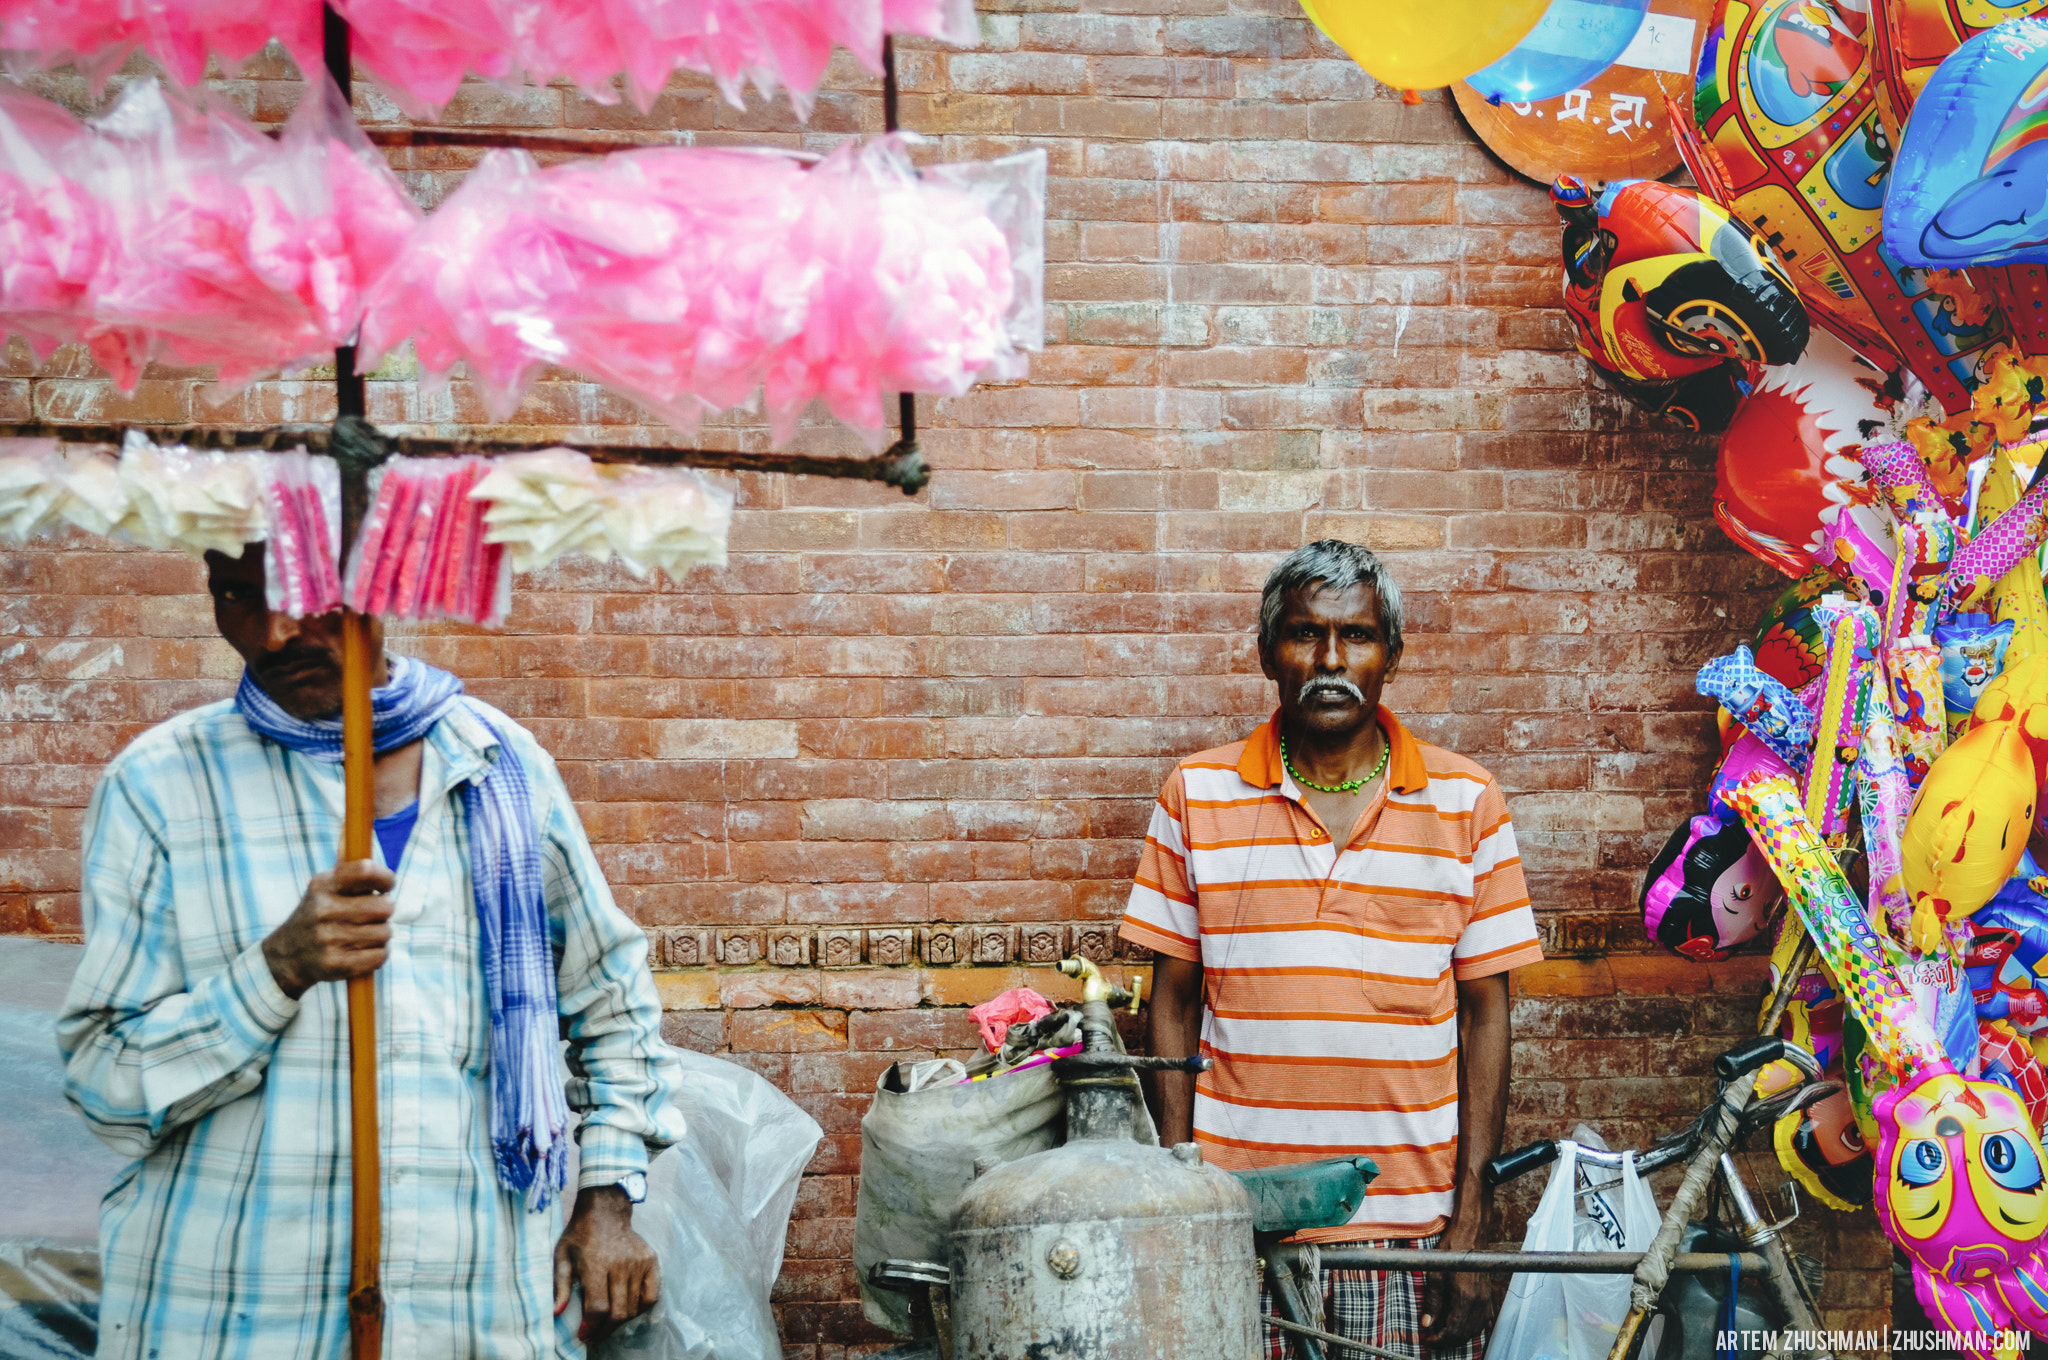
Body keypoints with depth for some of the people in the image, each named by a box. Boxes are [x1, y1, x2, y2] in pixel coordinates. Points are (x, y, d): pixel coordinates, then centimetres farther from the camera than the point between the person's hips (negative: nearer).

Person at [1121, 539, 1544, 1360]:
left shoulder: (1465, 803, 3)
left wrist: (1470, 1224, -1)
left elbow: (1484, 1014, 4)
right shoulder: (1197, 796, 4)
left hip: (1410, 1230, 0)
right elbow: (1174, 1003, 7)